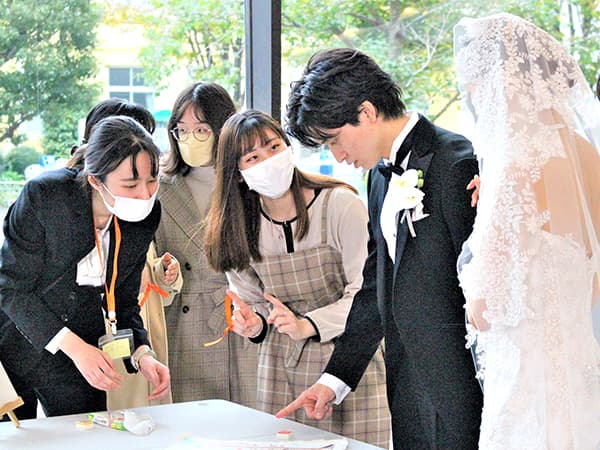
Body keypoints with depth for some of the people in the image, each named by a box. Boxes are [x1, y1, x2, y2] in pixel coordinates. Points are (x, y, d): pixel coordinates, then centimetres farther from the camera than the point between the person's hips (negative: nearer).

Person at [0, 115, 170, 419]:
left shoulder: (146, 215, -9)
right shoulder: (44, 195, -24)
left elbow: (123, 299, 3)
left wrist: (141, 354, -15)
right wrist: (73, 346, -26)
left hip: (83, 347, 4)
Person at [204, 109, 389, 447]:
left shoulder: (340, 204, -12)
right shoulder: (240, 227, 3)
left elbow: (367, 292, -13)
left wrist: (307, 325, -20)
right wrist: (254, 323, -9)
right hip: (282, 366, 4)